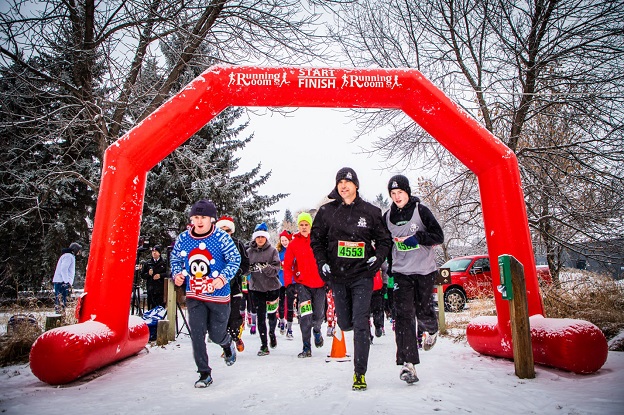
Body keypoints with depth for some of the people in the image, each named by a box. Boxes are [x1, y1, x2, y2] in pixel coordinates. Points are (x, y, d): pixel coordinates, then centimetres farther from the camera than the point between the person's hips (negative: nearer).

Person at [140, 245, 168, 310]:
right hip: (151, 289, 3)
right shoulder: (147, 263, 13)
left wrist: (160, 275, -13)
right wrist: (148, 274, -5)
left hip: (161, 289, -3)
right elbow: (142, 275, 13)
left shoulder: (164, 263, 4)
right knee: (151, 307, 3)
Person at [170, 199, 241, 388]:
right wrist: (177, 274, -4)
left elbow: (235, 260, -10)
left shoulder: (222, 238, -12)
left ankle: (228, 345, 46)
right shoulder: (182, 238, -1)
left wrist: (223, 278, -24)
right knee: (197, 334, -3)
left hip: (218, 294, -2)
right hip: (194, 295, 3)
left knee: (216, 334, 8)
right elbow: (175, 259, 15)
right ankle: (204, 373, 15)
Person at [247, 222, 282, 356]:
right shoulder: (249, 251, 4)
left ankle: (272, 333, 41)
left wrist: (265, 267, -28)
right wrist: (249, 268, -15)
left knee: (272, 314, 11)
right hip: (256, 287, 1)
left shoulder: (272, 250, -3)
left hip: (272, 287, -1)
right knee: (260, 316, 2)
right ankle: (264, 345, 12)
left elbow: (276, 269, -10)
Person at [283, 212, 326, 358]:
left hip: (319, 284, 1)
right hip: (302, 284, -1)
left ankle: (317, 330, 45)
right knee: (305, 316, -9)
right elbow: (287, 265, 1)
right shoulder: (294, 243, -1)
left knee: (319, 315, 10)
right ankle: (306, 348, 5)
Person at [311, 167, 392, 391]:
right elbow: (316, 240, 10)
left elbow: (384, 239, 10)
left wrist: (378, 256, -8)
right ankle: (364, 329, 46)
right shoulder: (326, 211, 3)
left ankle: (360, 373, 5)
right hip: (337, 276, 2)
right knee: (345, 323, 11)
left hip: (362, 274, -2)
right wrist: (322, 263, -3)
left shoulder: (370, 211, 2)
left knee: (360, 323, -7)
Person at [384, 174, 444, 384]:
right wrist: (390, 268, 17)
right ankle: (408, 363, -5)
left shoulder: (421, 210, -3)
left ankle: (431, 329, 44)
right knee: (403, 315, -8)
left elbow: (439, 236, -5)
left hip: (425, 270, -2)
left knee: (423, 311, 7)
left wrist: (417, 237, -19)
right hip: (401, 272, 2)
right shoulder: (387, 216, 8)